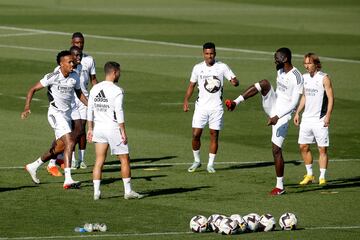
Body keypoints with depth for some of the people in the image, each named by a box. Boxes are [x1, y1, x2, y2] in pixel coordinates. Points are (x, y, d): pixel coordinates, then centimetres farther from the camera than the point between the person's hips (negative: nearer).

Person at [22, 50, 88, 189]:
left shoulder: (74, 77, 3)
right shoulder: (53, 77, -14)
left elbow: (79, 94, 21)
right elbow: (33, 89, -9)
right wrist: (27, 107, -21)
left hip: (67, 114, 8)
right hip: (56, 113, -8)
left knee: (59, 148, 14)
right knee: (69, 142, -21)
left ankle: (33, 167, 34)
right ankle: (68, 180, -25)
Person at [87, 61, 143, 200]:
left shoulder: (95, 89, 7)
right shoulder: (117, 91, -12)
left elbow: (90, 110, 9)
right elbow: (119, 112, -15)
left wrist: (90, 129, 15)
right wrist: (123, 131, -10)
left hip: (98, 128, 6)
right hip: (113, 128, -5)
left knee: (99, 161, 7)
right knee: (125, 159, 7)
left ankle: (96, 192, 2)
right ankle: (128, 191, 10)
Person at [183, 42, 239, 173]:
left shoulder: (222, 67, -1)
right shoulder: (198, 68, 4)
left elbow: (234, 80, -4)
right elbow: (192, 85, 13)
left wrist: (234, 82, -28)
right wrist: (186, 100, 3)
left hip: (216, 107, -1)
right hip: (201, 106, 1)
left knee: (214, 135, -1)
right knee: (196, 134, -4)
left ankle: (210, 164, 8)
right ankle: (197, 161, 15)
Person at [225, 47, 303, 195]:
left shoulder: (297, 78, -21)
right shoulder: (280, 71, 6)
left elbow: (294, 103, -25)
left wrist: (277, 117, -31)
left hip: (283, 114, -7)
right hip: (272, 108, 7)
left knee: (276, 150, -8)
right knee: (264, 83, -18)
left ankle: (280, 187, 2)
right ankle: (236, 102, -17)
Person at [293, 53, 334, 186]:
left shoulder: (324, 78, -8)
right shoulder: (304, 77, 10)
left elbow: (331, 98, -10)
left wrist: (328, 115, -18)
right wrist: (297, 113, 15)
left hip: (320, 120, -6)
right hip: (306, 118, 6)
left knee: (322, 149, -2)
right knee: (303, 147, 7)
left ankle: (322, 178, 3)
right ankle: (309, 175, 20)